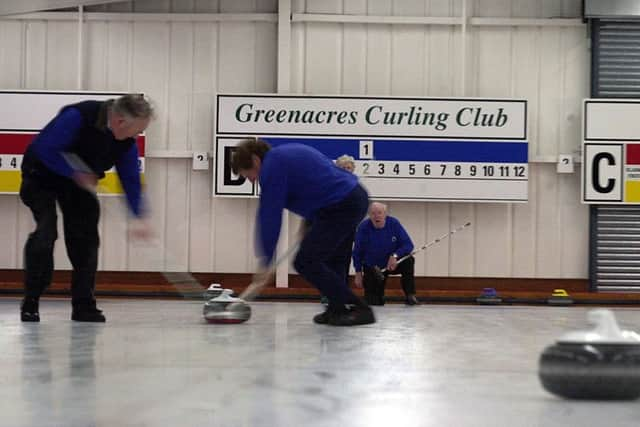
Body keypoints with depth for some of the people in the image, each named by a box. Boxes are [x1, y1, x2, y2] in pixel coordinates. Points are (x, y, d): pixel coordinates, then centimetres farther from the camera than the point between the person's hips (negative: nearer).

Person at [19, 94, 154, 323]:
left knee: (85, 236, -5)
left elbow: (130, 179, -8)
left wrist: (139, 216, -19)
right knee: (46, 230, -20)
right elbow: (44, 148, -32)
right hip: (42, 174, -6)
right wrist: (76, 174, -31)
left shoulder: (126, 141, -14)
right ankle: (30, 303, -10)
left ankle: (83, 304, 3)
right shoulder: (77, 117, -33)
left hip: (80, 179, 6)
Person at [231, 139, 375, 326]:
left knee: (306, 261, -7)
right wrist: (309, 221, 21)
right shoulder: (286, 153, 21)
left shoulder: (272, 165, -7)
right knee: (332, 261, 22)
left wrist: (265, 260, -3)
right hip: (357, 198, 10)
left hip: (341, 206, -10)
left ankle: (358, 309, -7)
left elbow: (270, 216, -8)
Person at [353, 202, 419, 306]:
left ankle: (410, 296, -16)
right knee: (373, 302, -8)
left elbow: (408, 245, -15)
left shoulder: (394, 223, -16)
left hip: (393, 263, 1)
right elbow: (357, 252, -6)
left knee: (408, 260, -30)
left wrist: (395, 255, -32)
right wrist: (358, 273, -4)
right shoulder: (363, 227, -19)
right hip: (372, 268, -1)